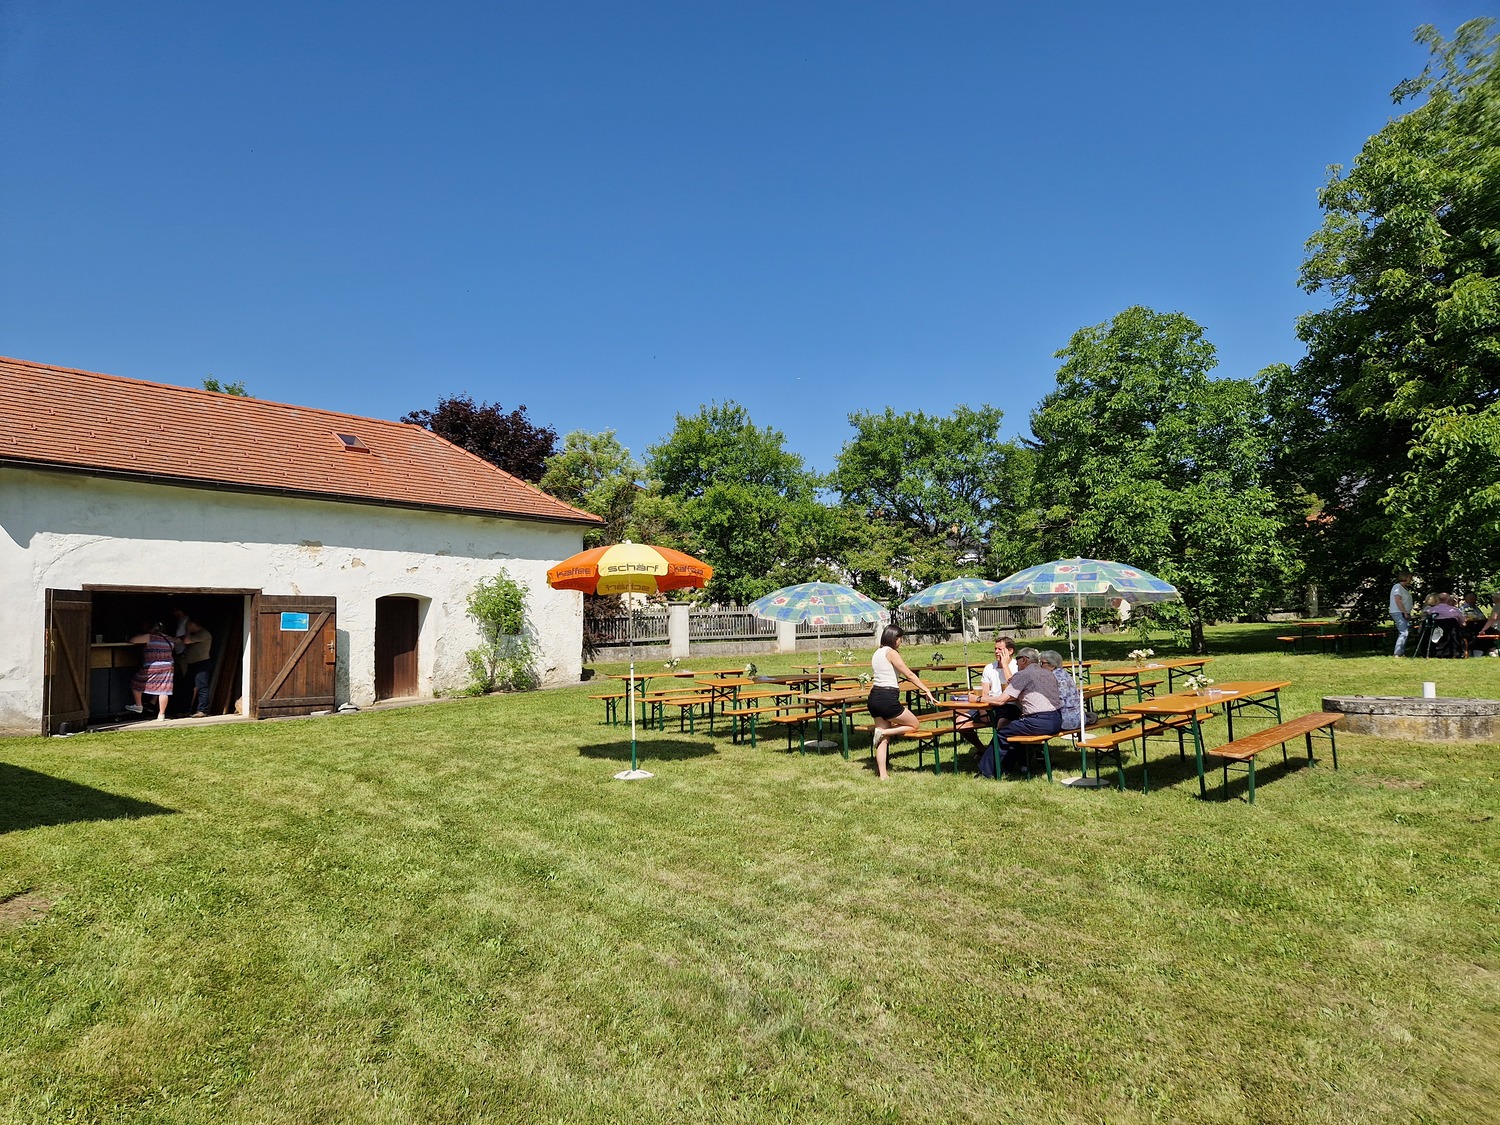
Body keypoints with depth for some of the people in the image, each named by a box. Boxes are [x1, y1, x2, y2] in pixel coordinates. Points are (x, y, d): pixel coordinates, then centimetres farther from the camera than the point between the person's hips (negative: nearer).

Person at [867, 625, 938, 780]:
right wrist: (927, 690, -11)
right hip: (888, 699, -9)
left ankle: (882, 774, 6)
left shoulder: (877, 653, 16)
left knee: (883, 739, 11)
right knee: (915, 725, 8)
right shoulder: (891, 653, -9)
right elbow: (909, 674, -12)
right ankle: (884, 732, -6)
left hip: (874, 698, 9)